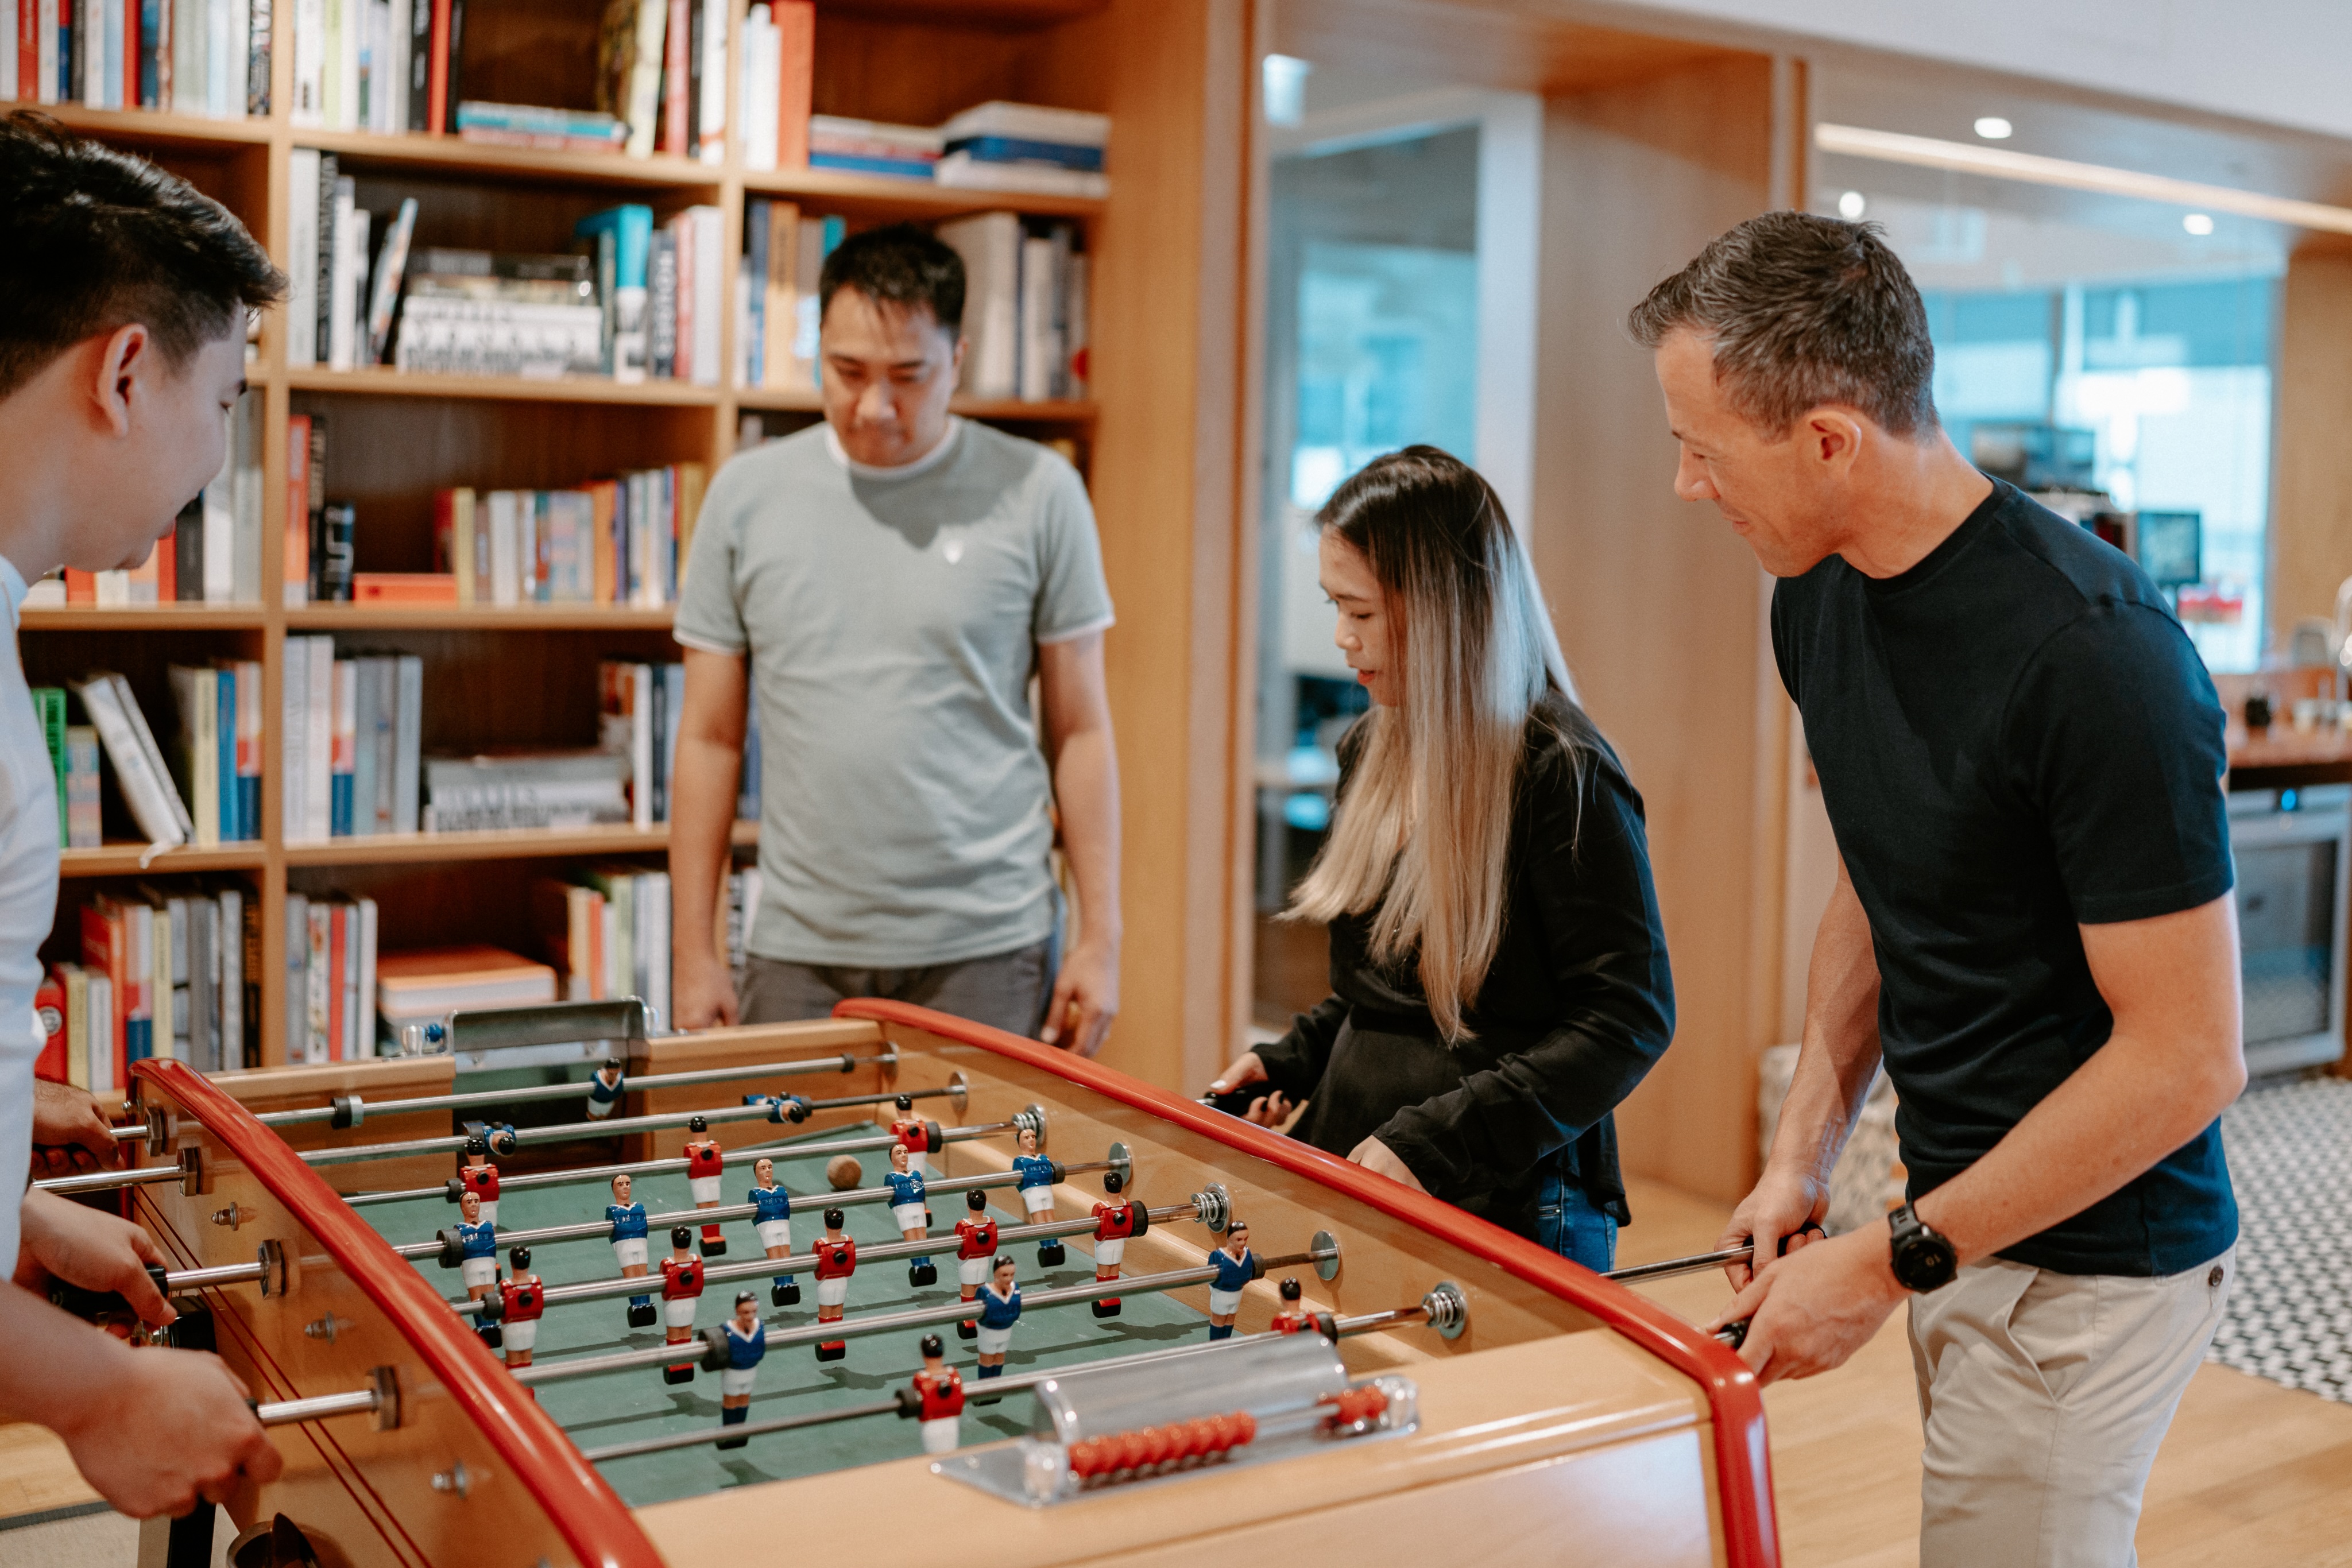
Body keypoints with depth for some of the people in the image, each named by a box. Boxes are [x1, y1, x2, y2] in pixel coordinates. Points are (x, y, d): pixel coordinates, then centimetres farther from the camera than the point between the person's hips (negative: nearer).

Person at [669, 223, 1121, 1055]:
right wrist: (695, 953, 4)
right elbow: (710, 739, 7)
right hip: (800, 953, 2)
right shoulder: (747, 494, 5)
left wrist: (1100, 937, -1)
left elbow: (1079, 731, 2)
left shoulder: (1037, 493, 0)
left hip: (987, 949, -1)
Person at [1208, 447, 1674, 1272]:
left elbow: (1630, 1017, -19)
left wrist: (1436, 1141, -23)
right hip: (1356, 1175, 7)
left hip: (1510, 1206, -7)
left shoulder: (1560, 772, -17)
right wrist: (1293, 1061, 4)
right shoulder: (1373, 751, 8)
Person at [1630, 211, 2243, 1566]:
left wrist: (1893, 1261, -19)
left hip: (2089, 1262, -7)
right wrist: (1807, 1150, 4)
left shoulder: (2093, 653, -26)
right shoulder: (1819, 598, 0)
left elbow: (2189, 1057, -23)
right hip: (1964, 1220, 8)